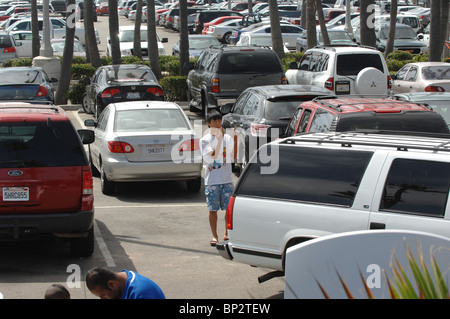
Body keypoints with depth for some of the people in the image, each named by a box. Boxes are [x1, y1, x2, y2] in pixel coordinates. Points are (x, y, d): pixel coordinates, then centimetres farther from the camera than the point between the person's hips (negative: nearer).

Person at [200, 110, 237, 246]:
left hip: (227, 179, 2)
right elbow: (210, 158, -14)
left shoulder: (227, 138, 6)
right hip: (212, 181, -2)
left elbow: (233, 157, 1)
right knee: (213, 209, 2)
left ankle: (227, 234, 15)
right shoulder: (205, 140, -1)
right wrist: (219, 139, -18)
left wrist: (235, 141, -10)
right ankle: (214, 236, 11)